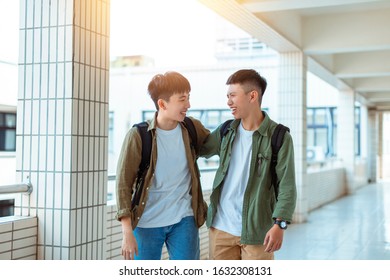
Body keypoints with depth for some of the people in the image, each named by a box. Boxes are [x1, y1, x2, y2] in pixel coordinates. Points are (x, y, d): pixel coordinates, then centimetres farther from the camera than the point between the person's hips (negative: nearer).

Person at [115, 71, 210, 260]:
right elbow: (123, 184, -11)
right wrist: (127, 231, -15)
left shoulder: (192, 129, -2)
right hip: (146, 223, -2)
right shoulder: (138, 136, -13)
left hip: (184, 220, 3)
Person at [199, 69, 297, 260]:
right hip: (221, 226, 4)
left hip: (257, 230, -4)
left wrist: (279, 224, -19)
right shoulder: (225, 132, 6)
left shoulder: (279, 137, -8)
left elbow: (287, 186, -10)